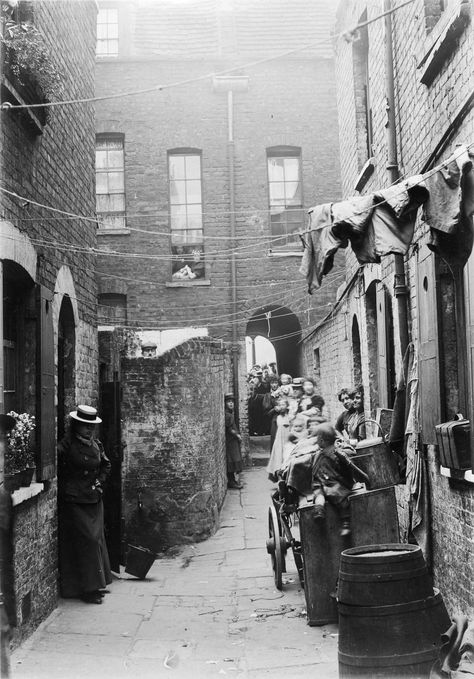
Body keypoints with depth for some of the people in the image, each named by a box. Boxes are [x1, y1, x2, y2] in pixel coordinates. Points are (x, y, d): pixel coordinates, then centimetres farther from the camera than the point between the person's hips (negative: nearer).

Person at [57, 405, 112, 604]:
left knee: (96, 539, 12)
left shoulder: (96, 445, 7)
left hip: (94, 500, 7)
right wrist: (65, 488, -14)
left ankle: (96, 584, 23)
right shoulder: (66, 446, -13)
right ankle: (86, 589, 2)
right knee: (85, 541, -6)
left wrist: (99, 481, 8)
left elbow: (106, 465, 21)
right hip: (74, 502, -7)